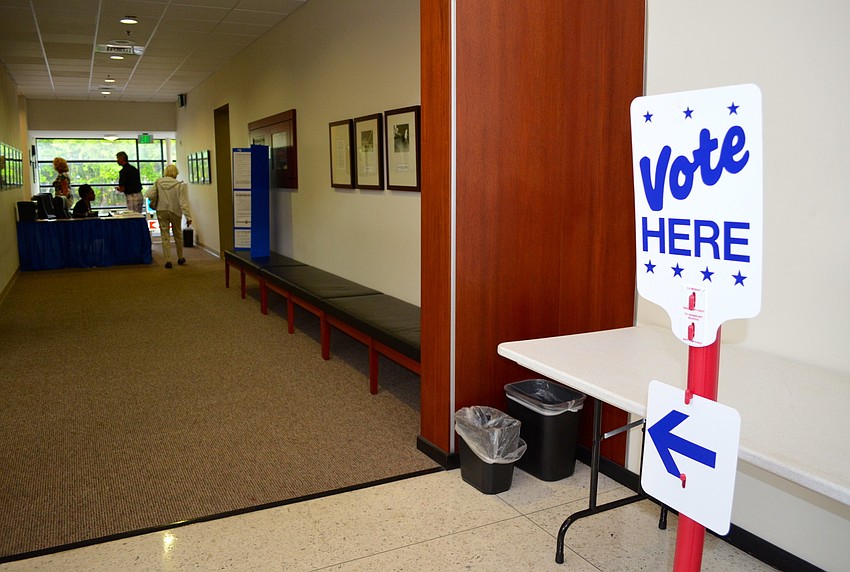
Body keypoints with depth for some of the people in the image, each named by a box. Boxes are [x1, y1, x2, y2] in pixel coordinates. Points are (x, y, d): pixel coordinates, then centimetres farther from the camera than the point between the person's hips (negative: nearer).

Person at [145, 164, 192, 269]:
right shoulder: (179, 185, -11)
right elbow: (183, 202, -14)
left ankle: (168, 260, 1)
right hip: (175, 212, -1)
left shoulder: (158, 182, -6)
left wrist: (153, 203, 14)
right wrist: (188, 216, -12)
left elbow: (150, 195, -9)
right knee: (178, 235, 17)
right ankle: (180, 258, 27)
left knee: (165, 236, 5)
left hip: (162, 212, 1)